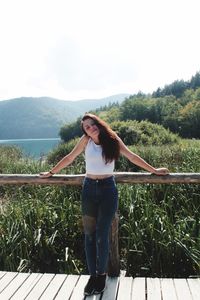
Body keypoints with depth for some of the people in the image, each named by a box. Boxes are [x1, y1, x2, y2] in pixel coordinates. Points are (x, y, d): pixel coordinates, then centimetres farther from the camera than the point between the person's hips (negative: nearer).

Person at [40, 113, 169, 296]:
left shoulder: (112, 138, 0)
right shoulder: (86, 140, 0)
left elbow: (132, 156, 4)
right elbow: (70, 158, 10)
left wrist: (153, 170, 7)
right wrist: (51, 172, 17)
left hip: (108, 188, -1)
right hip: (89, 188, 2)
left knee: (102, 235, -1)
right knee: (89, 235, 7)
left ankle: (102, 275, 18)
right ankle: (92, 275, 21)